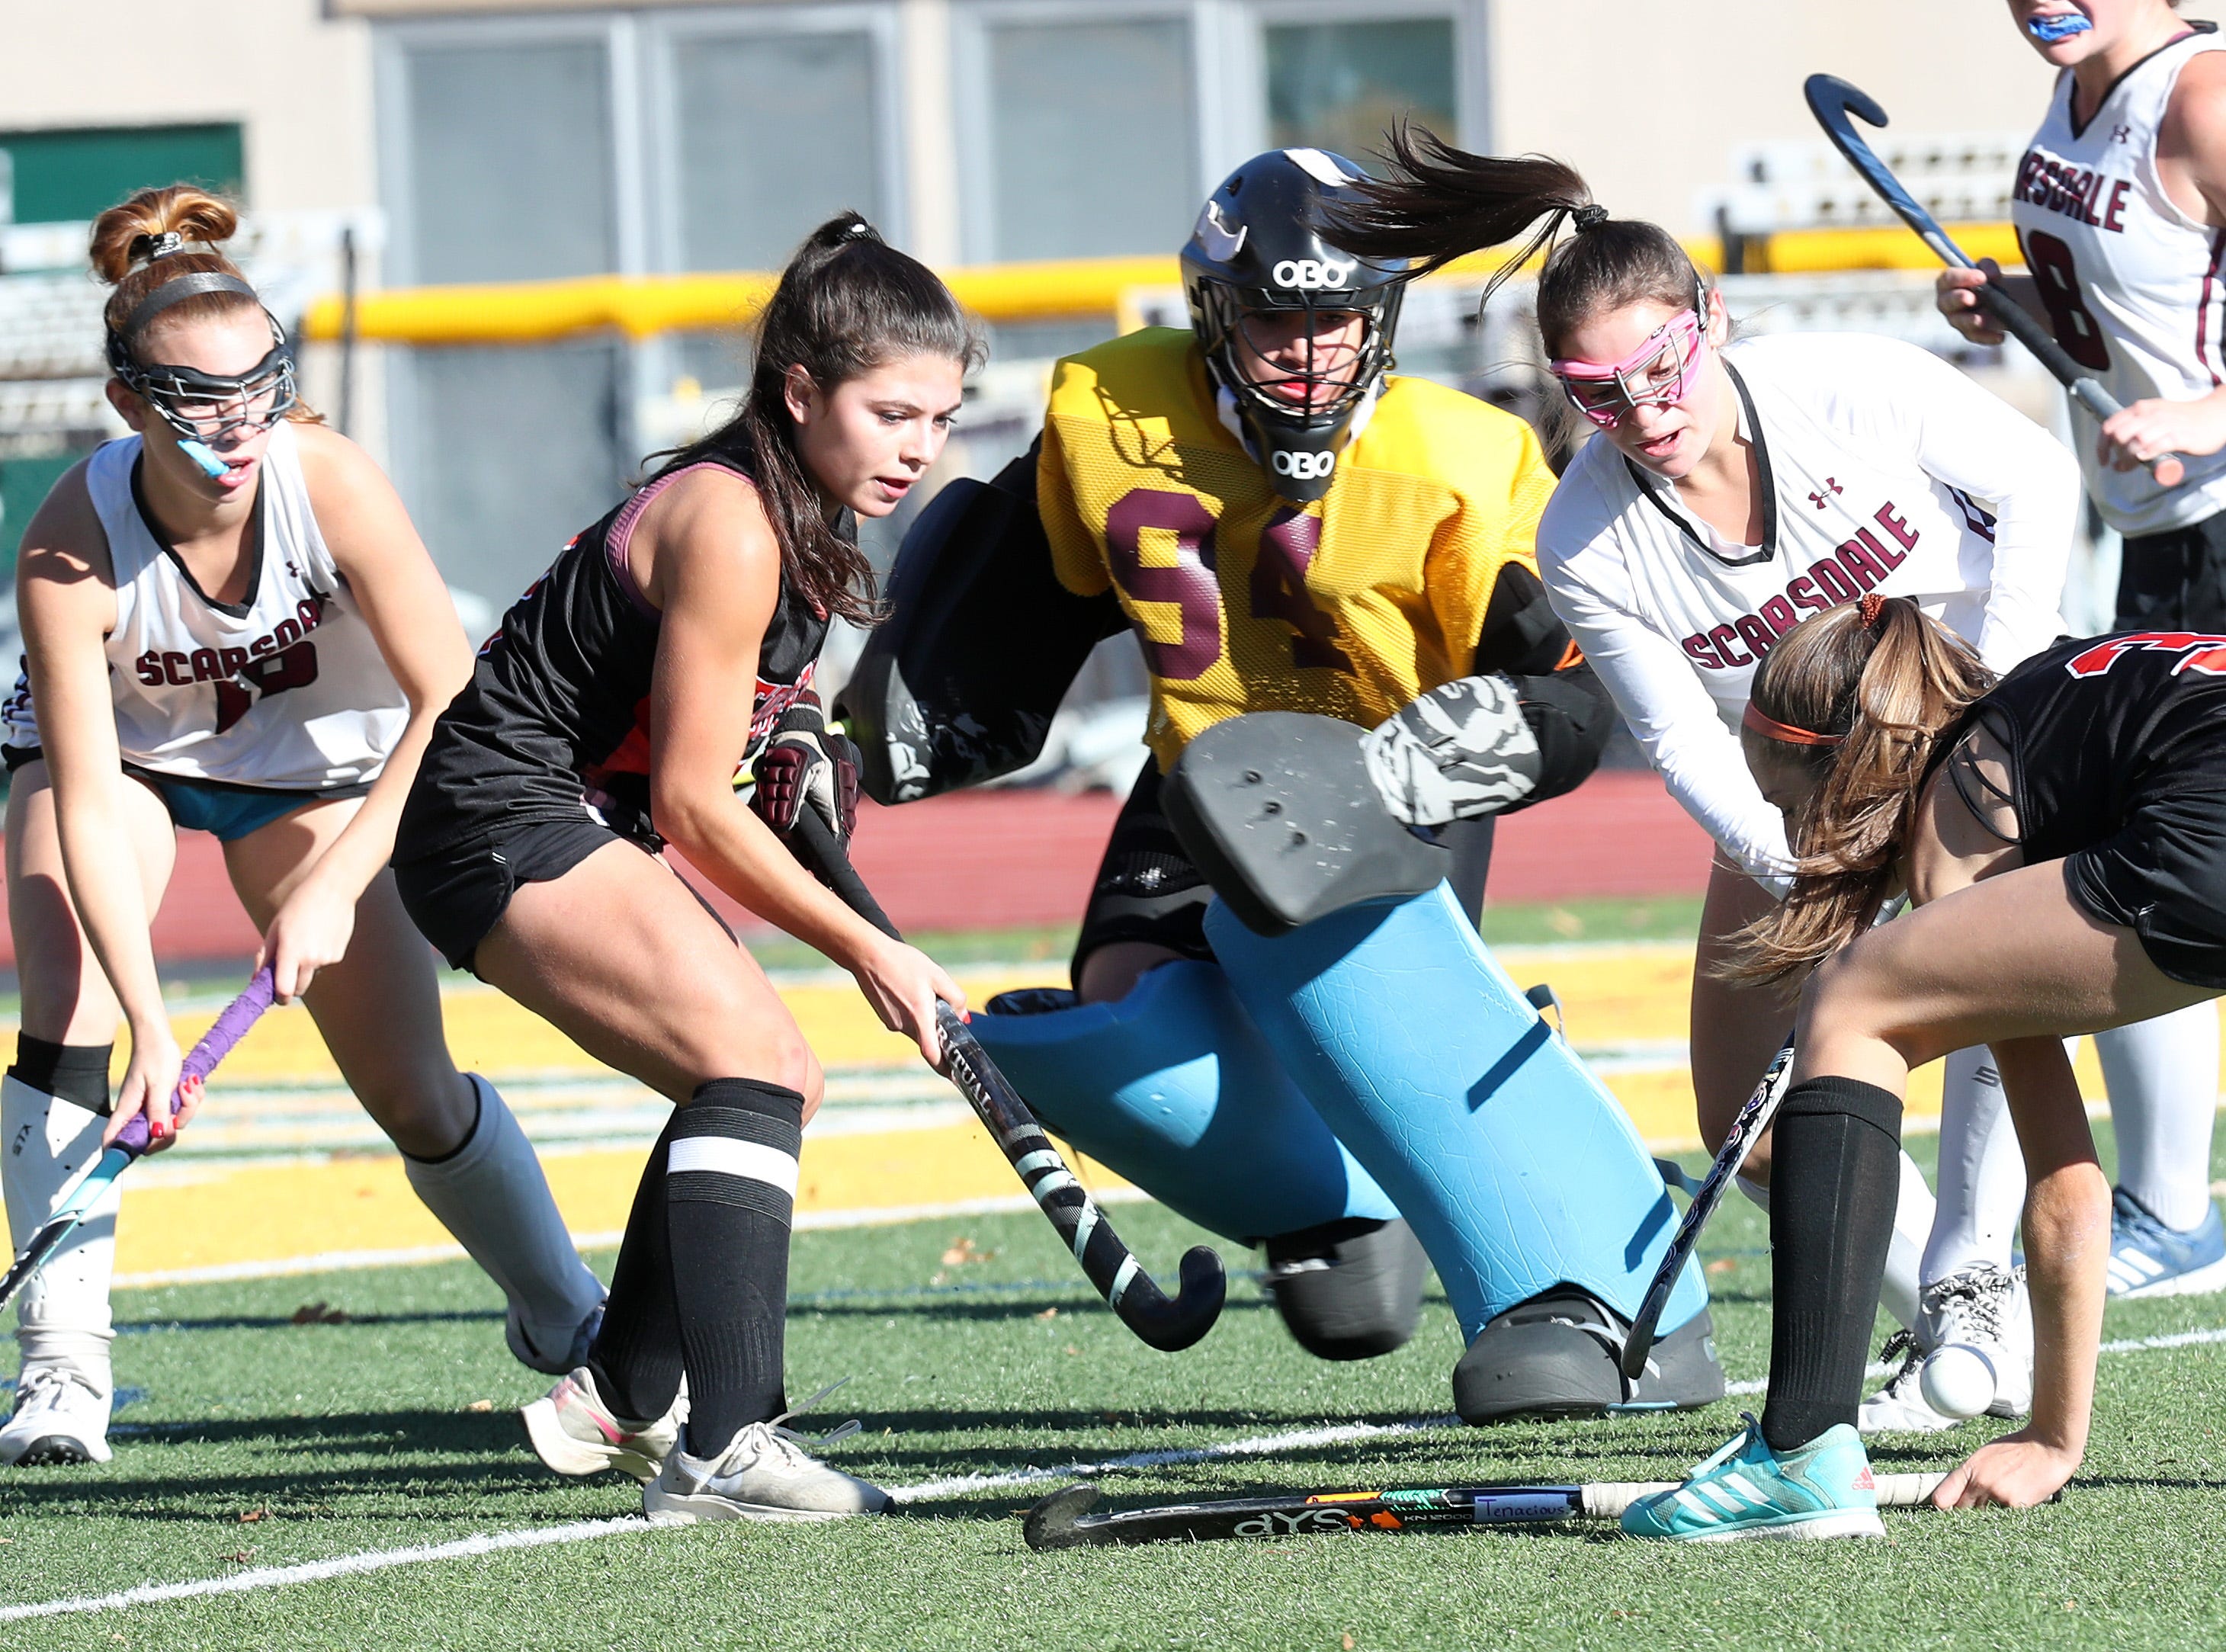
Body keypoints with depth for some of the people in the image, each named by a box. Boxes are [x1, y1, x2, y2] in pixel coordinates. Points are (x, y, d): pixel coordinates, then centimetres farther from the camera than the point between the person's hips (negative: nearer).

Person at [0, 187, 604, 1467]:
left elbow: (452, 704, -28)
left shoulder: (332, 483, -33)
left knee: (412, 1091, 0)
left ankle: (569, 1326, 23)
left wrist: (335, 884, -37)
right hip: (116, 749, -1)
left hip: (316, 760, 1)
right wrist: (150, 1025, -41)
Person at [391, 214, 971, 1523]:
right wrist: (866, 949, -13)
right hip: (504, 827, -11)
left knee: (769, 1077, 16)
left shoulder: (798, 507, 7)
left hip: (583, 824, 11)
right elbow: (694, 804, -20)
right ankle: (726, 1449, -33)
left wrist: (797, 747, 6)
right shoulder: (728, 525, -23)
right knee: (754, 1057, -23)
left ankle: (623, 1401, 33)